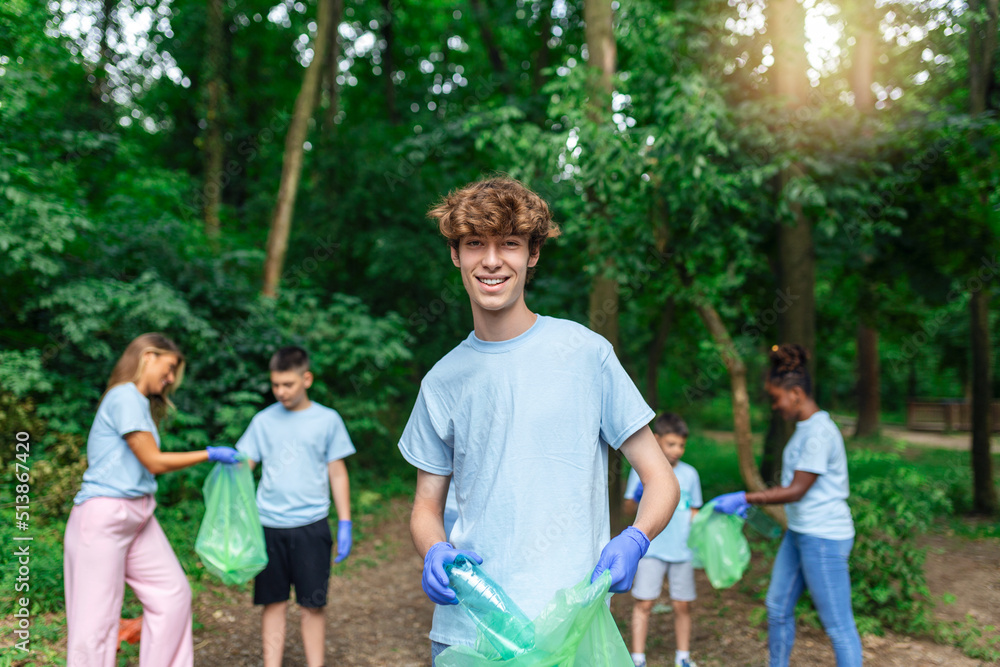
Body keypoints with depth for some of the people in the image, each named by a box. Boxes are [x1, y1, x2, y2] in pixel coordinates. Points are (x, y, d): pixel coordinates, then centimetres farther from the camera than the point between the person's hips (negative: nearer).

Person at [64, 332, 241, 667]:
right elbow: (155, 462, -13)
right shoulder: (125, 397, -13)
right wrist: (210, 454, -6)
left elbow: (148, 465, 8)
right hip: (104, 517, -10)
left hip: (139, 517, 10)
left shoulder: (142, 402, 15)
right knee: (97, 615, -2)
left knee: (173, 594, 10)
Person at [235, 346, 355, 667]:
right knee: (273, 602, 8)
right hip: (269, 525, 2)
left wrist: (344, 524, 2)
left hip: (311, 525, -1)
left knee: (313, 604, 3)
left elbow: (337, 473, 6)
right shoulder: (263, 421, 7)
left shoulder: (327, 420, 3)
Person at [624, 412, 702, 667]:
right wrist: (638, 496, -23)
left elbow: (693, 512, 15)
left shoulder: (689, 474, 7)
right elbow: (629, 508, -3)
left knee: (682, 605, 7)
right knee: (644, 603, -3)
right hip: (651, 548, -2)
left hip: (682, 550, 2)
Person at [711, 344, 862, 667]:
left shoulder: (819, 433, -20)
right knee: (777, 607, 18)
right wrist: (749, 502, 14)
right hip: (799, 533, 10)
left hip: (824, 537, -10)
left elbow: (796, 491, -22)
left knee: (838, 624, 0)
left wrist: (744, 498, -18)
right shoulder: (803, 428, 9)